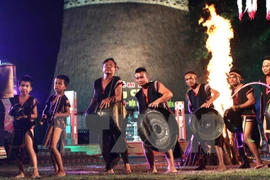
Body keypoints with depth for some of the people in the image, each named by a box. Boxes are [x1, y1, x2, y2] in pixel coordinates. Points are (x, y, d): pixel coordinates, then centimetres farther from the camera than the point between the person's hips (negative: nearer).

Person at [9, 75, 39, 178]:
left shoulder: (32, 100, -5)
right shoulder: (14, 99, 5)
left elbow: (35, 115, -6)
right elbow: (10, 113, 10)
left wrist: (26, 116, -21)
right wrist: (13, 111, -12)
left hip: (28, 126, -4)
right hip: (17, 127, 4)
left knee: (29, 147, -17)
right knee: (17, 150, 8)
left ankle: (35, 170, -17)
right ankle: (21, 172, 19)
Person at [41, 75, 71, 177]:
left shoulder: (64, 99, -5)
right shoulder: (51, 98, 14)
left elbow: (68, 113, -10)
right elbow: (46, 110, 18)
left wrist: (58, 114, -25)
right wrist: (44, 116, -2)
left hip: (58, 122, -8)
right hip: (50, 122, 8)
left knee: (53, 146, -16)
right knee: (50, 148, 7)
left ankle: (61, 170, -9)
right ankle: (56, 170, 15)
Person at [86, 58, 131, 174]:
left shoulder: (117, 81, -3)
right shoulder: (97, 82, 12)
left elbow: (118, 97, -18)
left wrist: (109, 99, -37)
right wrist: (89, 110, 13)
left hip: (115, 113, -4)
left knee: (119, 138, -10)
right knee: (104, 140, 0)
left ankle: (126, 164, 0)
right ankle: (109, 166, 4)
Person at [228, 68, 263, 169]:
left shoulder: (245, 88, -7)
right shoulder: (233, 91, 18)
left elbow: (252, 100, -19)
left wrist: (238, 107, -23)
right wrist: (232, 109, 9)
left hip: (248, 116, -9)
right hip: (238, 117, 9)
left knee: (246, 138, -23)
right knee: (239, 140, 8)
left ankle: (259, 161, -23)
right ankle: (245, 163, 17)